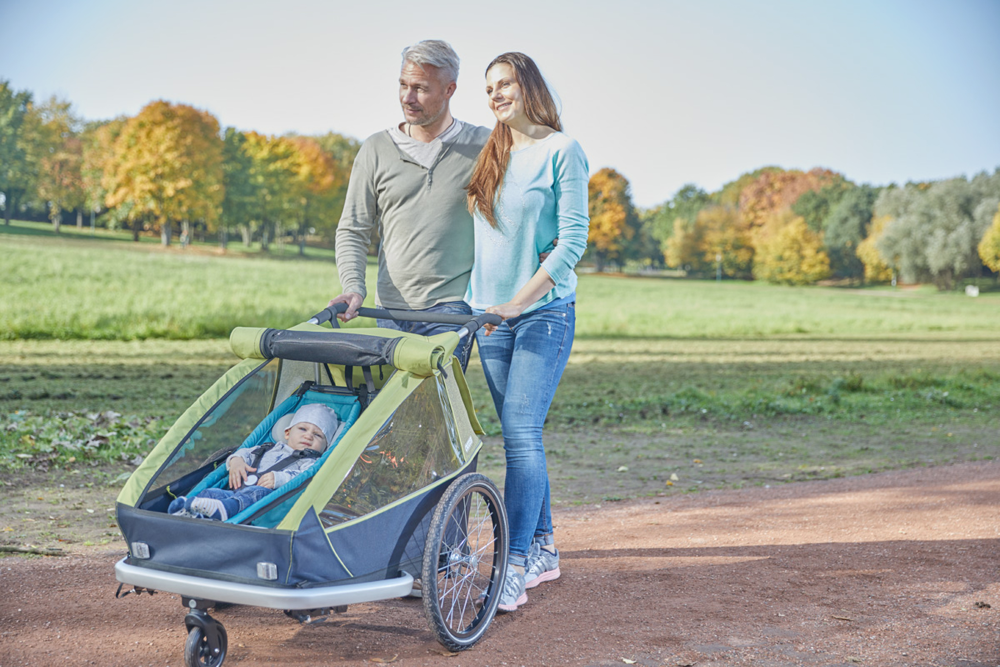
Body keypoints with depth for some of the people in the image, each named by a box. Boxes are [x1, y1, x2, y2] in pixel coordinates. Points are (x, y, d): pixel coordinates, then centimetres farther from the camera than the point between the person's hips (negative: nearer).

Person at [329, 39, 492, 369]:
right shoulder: (376, 149, 8)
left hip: (452, 307, -3)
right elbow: (352, 231, 9)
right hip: (391, 309, 3)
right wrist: (354, 288, -8)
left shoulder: (484, 147, 2)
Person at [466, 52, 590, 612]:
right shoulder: (489, 154, 14)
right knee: (520, 436, 8)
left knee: (521, 432, -13)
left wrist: (521, 300, -18)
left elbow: (573, 239, -11)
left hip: (545, 311, -6)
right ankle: (544, 549, 18)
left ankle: (516, 565, -11)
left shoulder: (562, 151, -4)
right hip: (490, 314, 6)